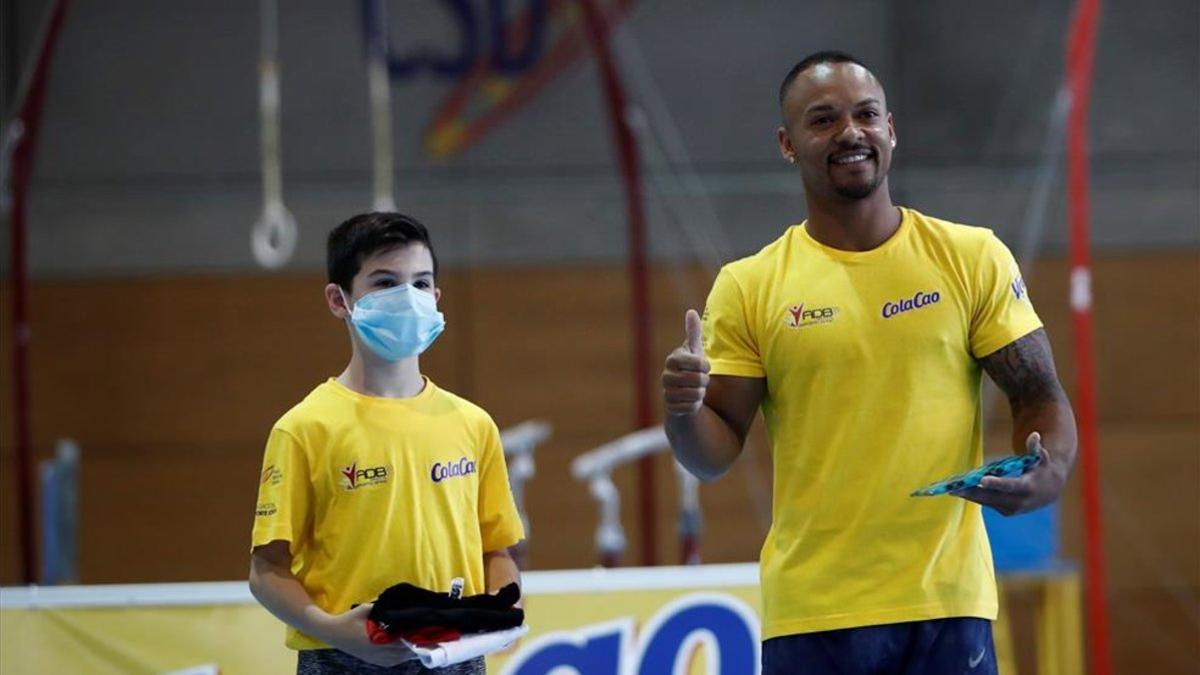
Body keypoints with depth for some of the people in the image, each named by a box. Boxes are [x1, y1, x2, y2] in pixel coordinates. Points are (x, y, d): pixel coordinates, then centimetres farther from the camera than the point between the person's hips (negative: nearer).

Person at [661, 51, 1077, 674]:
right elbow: (715, 454, 4)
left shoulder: (972, 258, 5)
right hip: (809, 615, 0)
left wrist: (1047, 476, -16)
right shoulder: (748, 289, 4)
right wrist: (684, 408, -19)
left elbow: (1039, 396, 5)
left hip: (948, 601, 0)